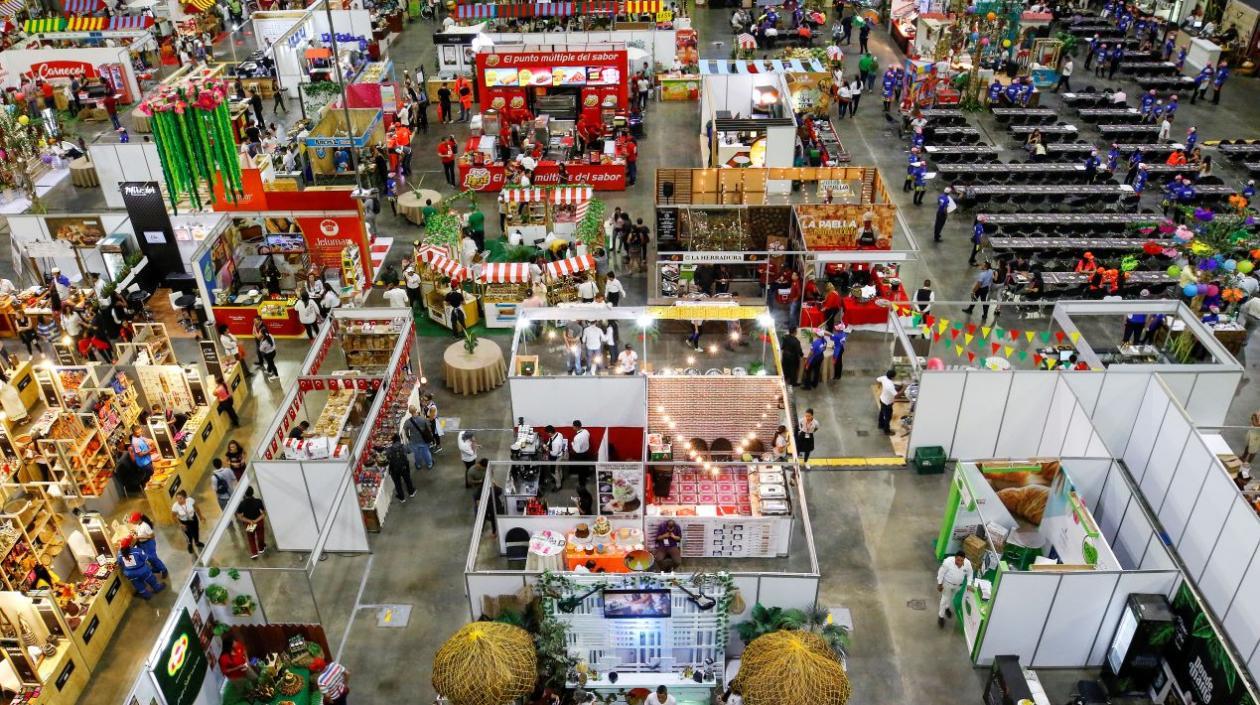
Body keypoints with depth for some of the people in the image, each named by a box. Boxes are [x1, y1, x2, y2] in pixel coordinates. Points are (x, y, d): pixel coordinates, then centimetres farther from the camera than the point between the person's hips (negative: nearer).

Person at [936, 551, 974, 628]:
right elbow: (941, 572, -20)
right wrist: (939, 584, -13)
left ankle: (947, 608, 56)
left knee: (953, 598, 27)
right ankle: (941, 616, 27)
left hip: (959, 585, 4)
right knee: (945, 599, 9)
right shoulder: (948, 562, -34)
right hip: (947, 583, -4)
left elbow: (969, 574, -6)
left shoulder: (968, 563, -26)